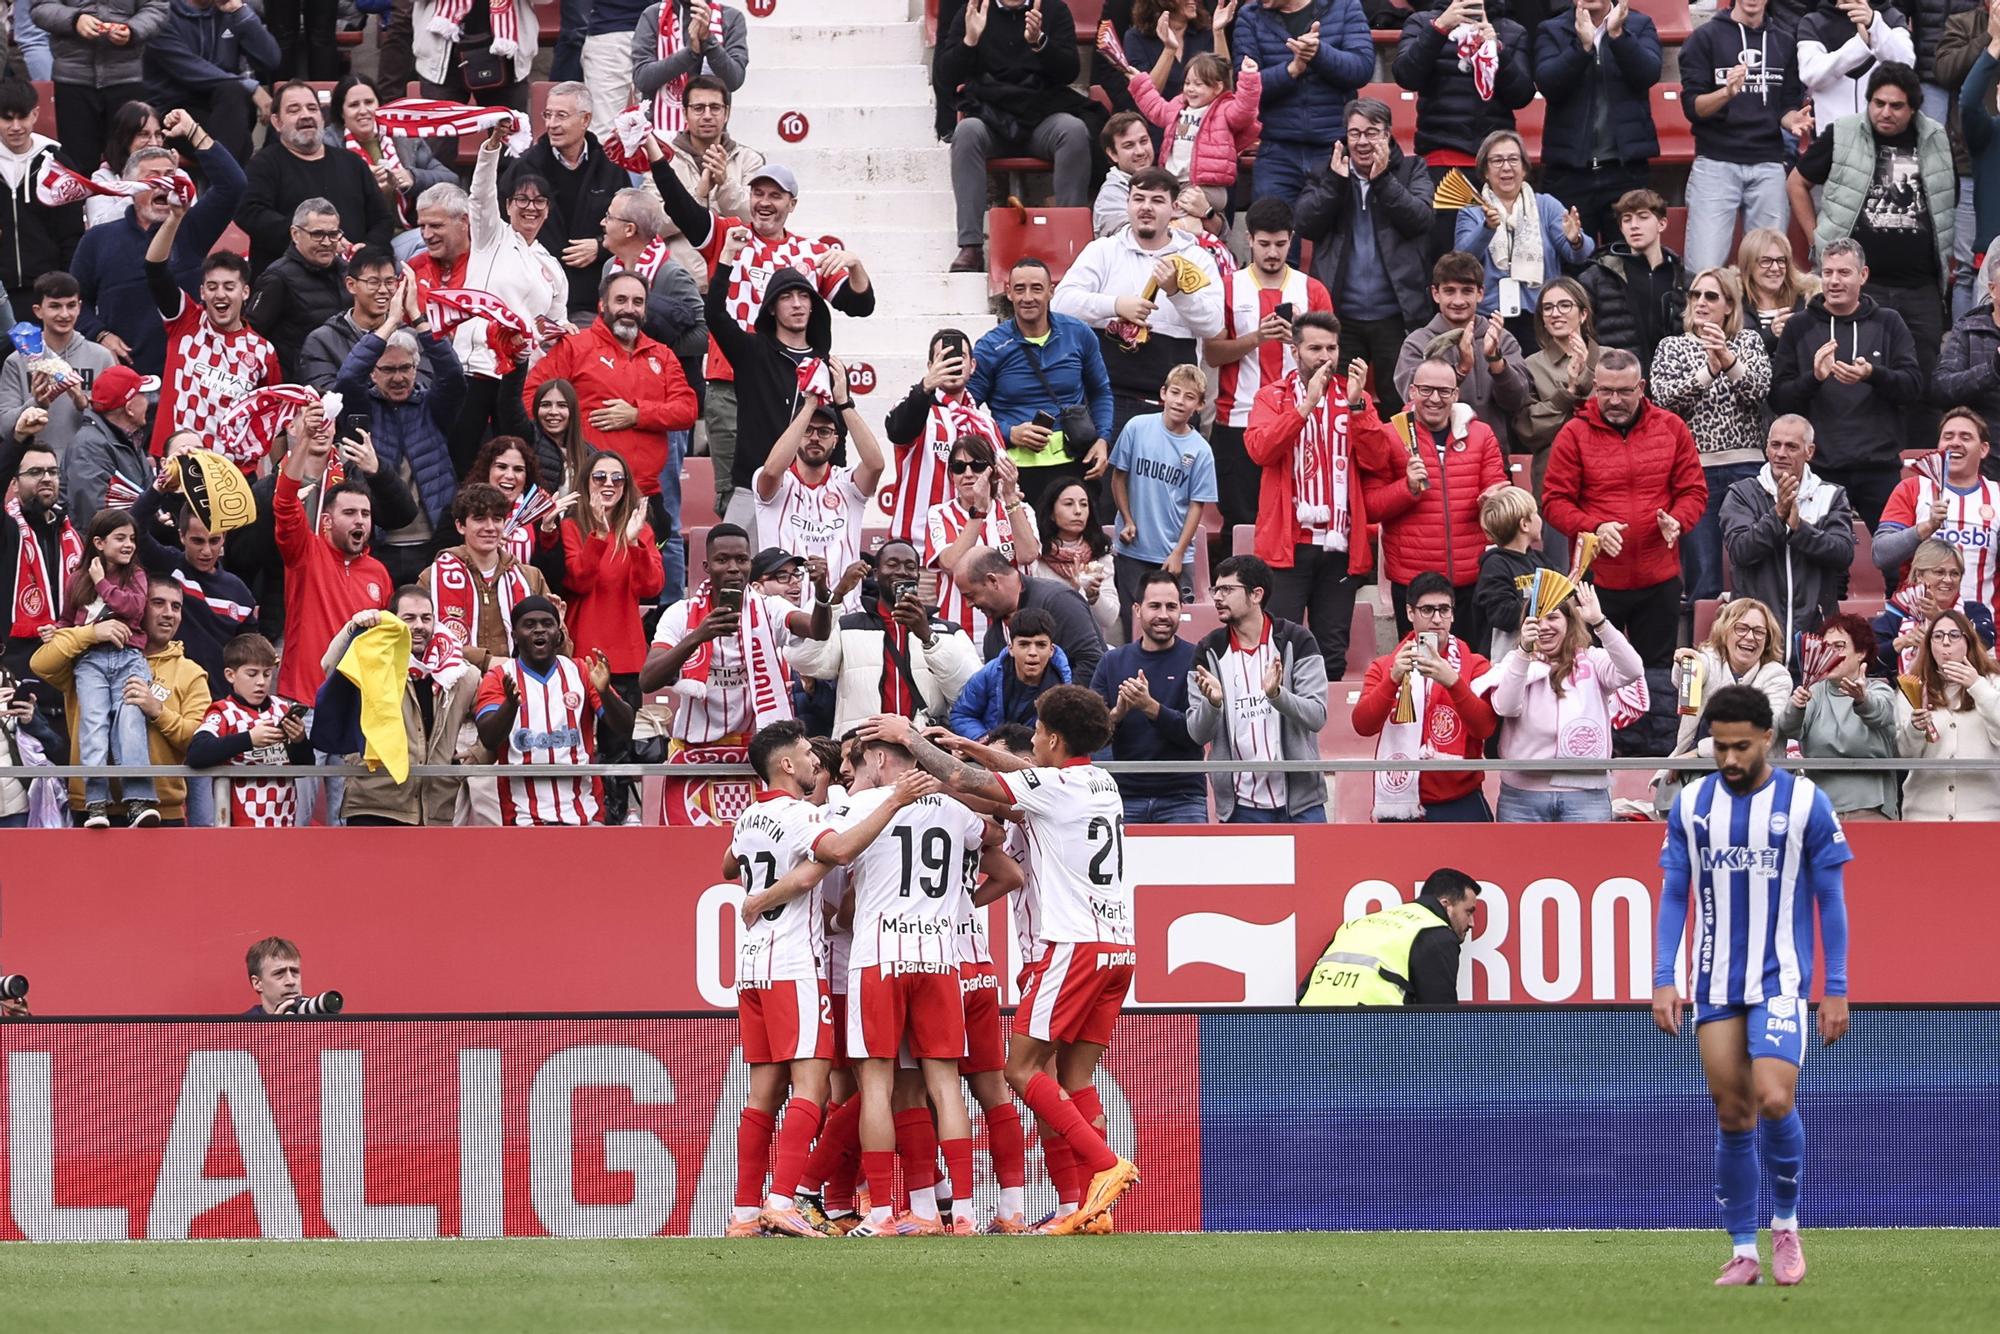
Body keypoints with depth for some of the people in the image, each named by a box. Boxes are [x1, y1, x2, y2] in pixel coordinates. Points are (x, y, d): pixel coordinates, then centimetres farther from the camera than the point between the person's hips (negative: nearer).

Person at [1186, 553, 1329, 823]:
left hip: (1299, 802, -1)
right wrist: (1212, 702, -20)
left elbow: (1317, 716, -7)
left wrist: (1276, 694, -26)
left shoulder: (1296, 641, -1)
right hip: (1240, 806, 1)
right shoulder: (1208, 651, 5)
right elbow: (1198, 734, 2)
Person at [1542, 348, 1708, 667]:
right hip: (1597, 579, -2)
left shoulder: (1671, 428, 5)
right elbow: (1554, 501, -3)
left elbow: (1694, 491, 7)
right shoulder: (1575, 434, -1)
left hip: (1659, 579, 2)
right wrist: (1594, 528, -20)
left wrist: (1677, 521, -15)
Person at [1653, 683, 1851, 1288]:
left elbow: (1830, 900, 1)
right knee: (1732, 1116, 2)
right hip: (1715, 988, 3)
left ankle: (1785, 1225, 4)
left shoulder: (1806, 803, -3)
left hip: (1780, 982, -3)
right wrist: (1663, 981, 1)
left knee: (1774, 1100, -18)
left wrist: (1837, 989, -1)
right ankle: (1744, 1251, 11)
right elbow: (1674, 896, 9)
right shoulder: (1691, 805, 4)